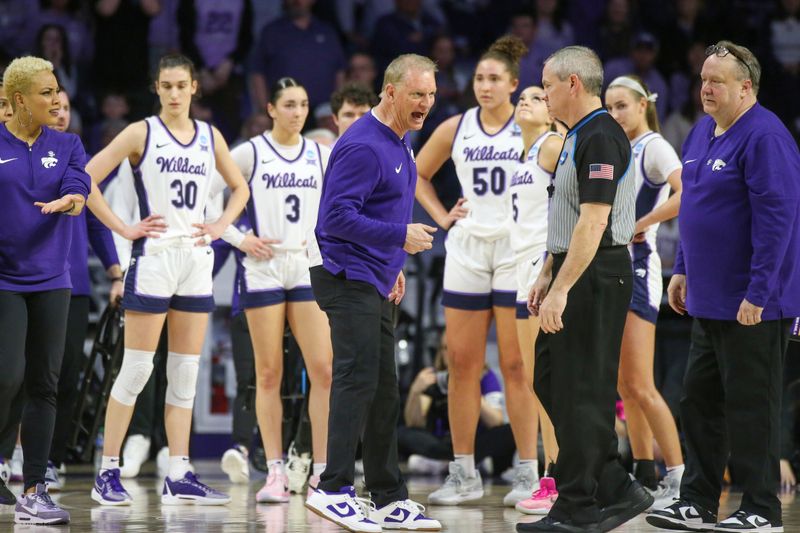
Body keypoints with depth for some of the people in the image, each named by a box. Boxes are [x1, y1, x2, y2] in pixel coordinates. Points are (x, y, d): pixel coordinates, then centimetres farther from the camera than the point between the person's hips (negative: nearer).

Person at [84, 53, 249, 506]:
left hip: (197, 260, 5)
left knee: (187, 373, 5)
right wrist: (123, 229, -11)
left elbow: (240, 188, 24)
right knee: (136, 369, -6)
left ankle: (180, 476, 8)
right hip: (154, 257, -5)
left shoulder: (210, 137, 10)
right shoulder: (142, 133, -3)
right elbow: (86, 180, -9)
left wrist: (221, 225, 8)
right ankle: (108, 472, -1)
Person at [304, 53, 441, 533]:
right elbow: (339, 215, -23)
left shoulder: (399, 141, 14)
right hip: (349, 279, -10)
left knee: (384, 391, 11)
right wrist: (400, 236, -23)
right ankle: (334, 489, -17)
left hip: (377, 283, 10)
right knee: (358, 380, -16)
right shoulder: (363, 146, -18)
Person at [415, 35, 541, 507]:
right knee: (463, 364, 3)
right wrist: (441, 216, 9)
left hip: (517, 250, -4)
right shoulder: (455, 129, 7)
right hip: (467, 251, 4)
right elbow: (420, 174, 21)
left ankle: (528, 473, 0)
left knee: (516, 366, -4)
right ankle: (464, 474, 9)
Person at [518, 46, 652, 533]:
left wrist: (562, 289, -26)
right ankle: (615, 489, 15)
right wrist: (548, 275, 22)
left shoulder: (600, 137, -17)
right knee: (550, 380, 12)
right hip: (575, 274, 11)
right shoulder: (580, 137, 16)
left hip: (594, 278, -11)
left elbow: (593, 222, -24)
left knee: (580, 391, -6)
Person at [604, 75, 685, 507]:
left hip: (638, 269, -9)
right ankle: (646, 479, 16)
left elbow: (688, 194, -27)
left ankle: (680, 480, -11)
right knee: (625, 387, 10)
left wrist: (641, 225, -20)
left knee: (640, 386, -13)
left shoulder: (654, 147, -10)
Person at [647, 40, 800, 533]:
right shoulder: (703, 132, 12)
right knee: (700, 400, 12)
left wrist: (758, 293, -23)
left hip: (753, 306, -9)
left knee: (750, 406, -3)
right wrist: (683, 270, 20)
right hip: (709, 300, 9)